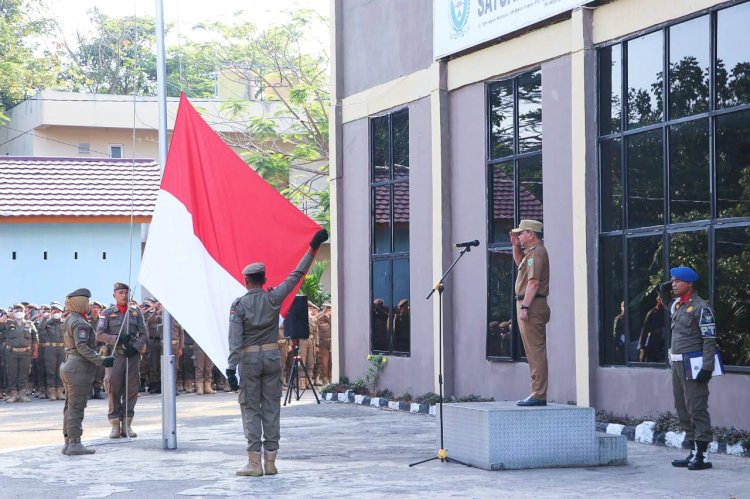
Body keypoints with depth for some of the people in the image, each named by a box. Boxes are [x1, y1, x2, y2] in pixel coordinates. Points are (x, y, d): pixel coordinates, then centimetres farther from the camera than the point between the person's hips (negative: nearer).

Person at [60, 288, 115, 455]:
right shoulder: (79, 323, -16)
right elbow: (82, 347, -23)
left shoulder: (69, 321, 15)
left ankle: (68, 442, 17)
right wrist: (101, 361, -24)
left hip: (69, 365, 10)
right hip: (79, 369, -10)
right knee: (76, 408, -8)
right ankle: (75, 444, -7)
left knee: (70, 407, 13)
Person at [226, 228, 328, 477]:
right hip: (272, 356, 3)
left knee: (250, 409, 1)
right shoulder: (273, 298, 0)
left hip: (249, 358, -3)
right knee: (271, 408, 8)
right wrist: (312, 248, 11)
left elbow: (235, 340, -12)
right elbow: (296, 275, 6)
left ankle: (254, 463, -4)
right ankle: (270, 461, 8)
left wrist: (231, 369, -12)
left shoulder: (239, 305, -6)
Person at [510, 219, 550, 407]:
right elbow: (519, 262, 41)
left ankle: (538, 395, -15)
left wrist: (524, 307, -24)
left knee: (536, 351, -12)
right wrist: (515, 245, 25)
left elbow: (533, 282, -21)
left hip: (532, 306, -11)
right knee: (534, 351, 11)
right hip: (529, 305, 11)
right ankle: (537, 393, 15)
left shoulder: (536, 253, -12)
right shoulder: (531, 252, 19)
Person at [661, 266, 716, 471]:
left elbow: (710, 339, -15)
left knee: (697, 409, -8)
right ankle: (694, 452, 19)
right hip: (677, 362, 9)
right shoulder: (677, 304, 13)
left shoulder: (701, 307, -12)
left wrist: (707, 368, -21)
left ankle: (703, 455, -6)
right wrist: (664, 291, 19)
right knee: (682, 409, 12)